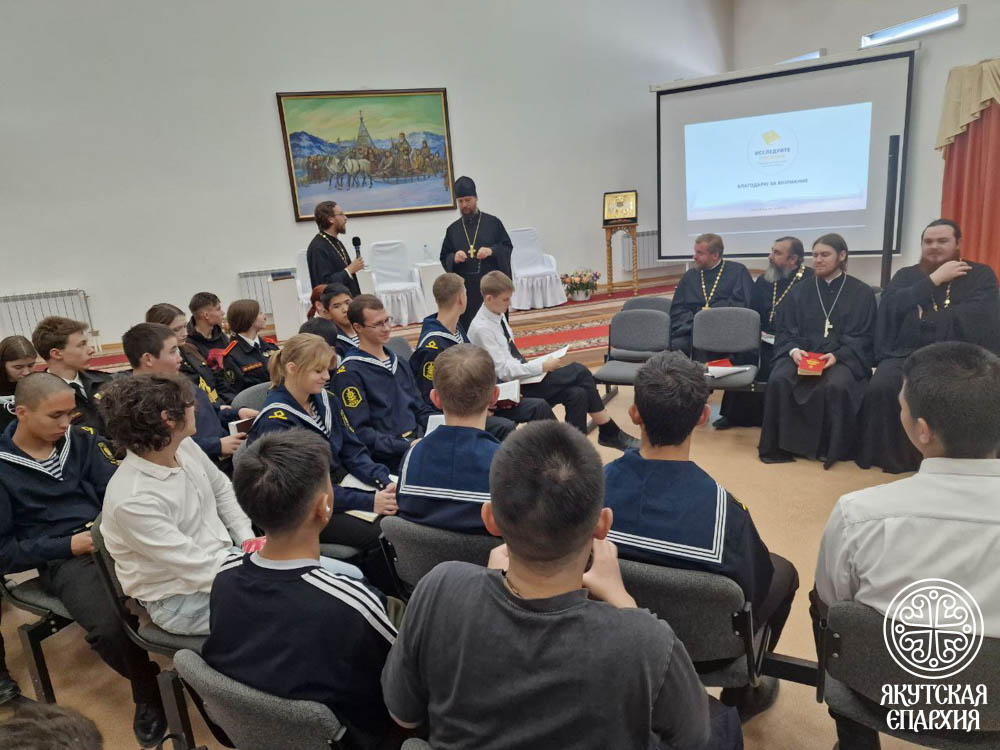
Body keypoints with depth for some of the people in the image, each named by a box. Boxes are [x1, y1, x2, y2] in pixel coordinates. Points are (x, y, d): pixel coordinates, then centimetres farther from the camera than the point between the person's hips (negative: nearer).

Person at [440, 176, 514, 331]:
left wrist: (492, 251, -15)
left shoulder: (493, 222, 3)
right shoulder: (453, 229, 9)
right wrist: (454, 258, -11)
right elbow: (444, 258, 11)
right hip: (466, 288, 2)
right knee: (468, 330, 0)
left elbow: (508, 247, 4)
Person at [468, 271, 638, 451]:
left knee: (577, 394, -13)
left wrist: (541, 362, 1)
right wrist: (543, 366, -20)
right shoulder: (482, 328, -18)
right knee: (579, 372, -14)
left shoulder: (498, 316, 8)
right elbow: (504, 371, -21)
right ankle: (611, 434, -2)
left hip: (522, 377, 8)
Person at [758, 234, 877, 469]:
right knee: (778, 380, -30)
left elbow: (861, 337, 2)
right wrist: (793, 350, -13)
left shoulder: (862, 293, 9)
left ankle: (832, 449, -14)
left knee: (836, 386, -36)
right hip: (800, 354, 2)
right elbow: (785, 331, 10)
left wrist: (837, 356, -16)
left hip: (843, 357, -2)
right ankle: (778, 446, -19)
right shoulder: (799, 292, 16)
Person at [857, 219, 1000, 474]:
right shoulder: (907, 275, 19)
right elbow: (892, 306, -2)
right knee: (880, 388, -29)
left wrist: (924, 318, -6)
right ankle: (887, 458, -11)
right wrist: (934, 279, -4)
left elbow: (978, 316, -7)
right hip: (906, 355, 2)